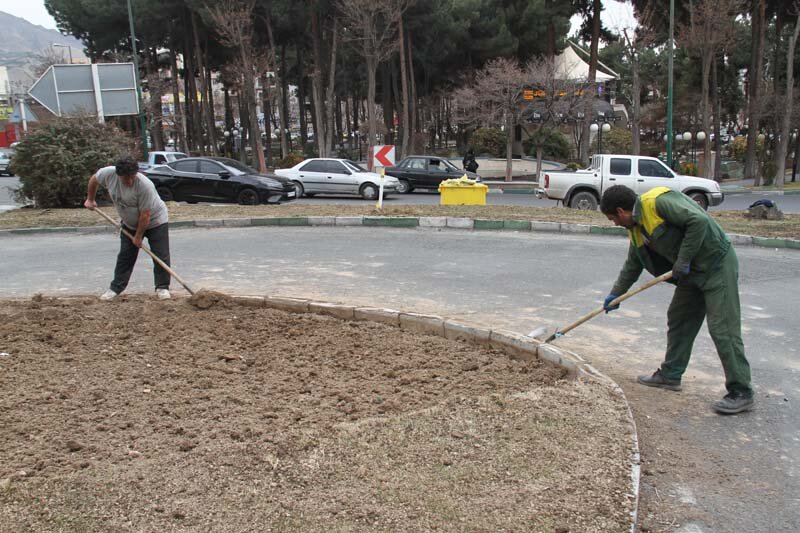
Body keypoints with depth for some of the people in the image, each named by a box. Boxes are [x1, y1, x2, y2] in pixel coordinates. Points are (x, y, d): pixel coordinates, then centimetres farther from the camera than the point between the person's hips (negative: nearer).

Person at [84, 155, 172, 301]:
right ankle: (115, 288, 14)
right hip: (130, 223, 5)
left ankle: (162, 288, 6)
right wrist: (90, 199, 12)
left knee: (161, 256, -6)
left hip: (155, 221, -5)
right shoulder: (108, 173, -20)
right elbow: (94, 179, 4)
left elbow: (145, 215, -28)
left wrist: (138, 236, -19)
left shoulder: (144, 185, -34)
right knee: (125, 256, 8)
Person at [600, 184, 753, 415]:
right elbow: (632, 266, 21)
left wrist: (683, 260, -23)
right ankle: (671, 374, 29)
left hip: (717, 264, -10)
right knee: (678, 320, 16)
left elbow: (700, 220, -27)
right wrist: (615, 294, 23)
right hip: (691, 272, 10)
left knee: (723, 329, -9)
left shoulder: (658, 201, -20)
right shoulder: (637, 228, 10)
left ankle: (741, 392, -1)